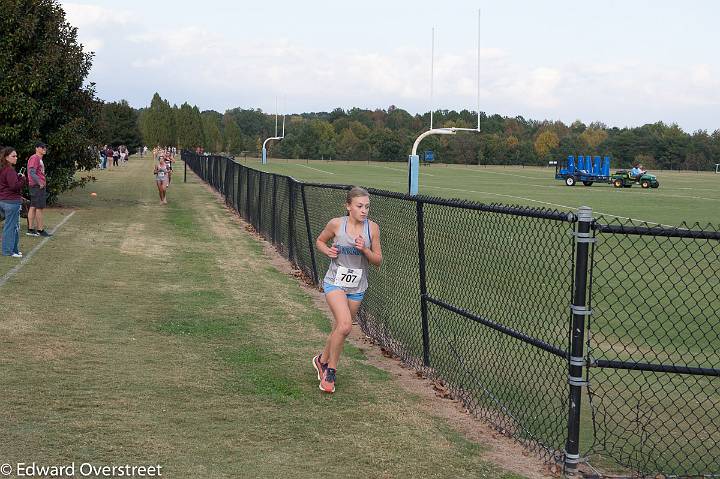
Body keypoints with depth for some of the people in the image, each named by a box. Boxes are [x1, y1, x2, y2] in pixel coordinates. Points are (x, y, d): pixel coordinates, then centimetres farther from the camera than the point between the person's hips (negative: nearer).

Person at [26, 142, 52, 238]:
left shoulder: (40, 159, 19)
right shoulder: (35, 158, -13)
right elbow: (32, 173, -21)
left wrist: (43, 182, 14)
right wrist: (40, 183, -19)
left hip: (40, 186, 10)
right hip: (38, 186, -10)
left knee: (33, 207, 10)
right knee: (39, 208, -7)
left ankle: (31, 229, 13)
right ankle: (40, 230, -5)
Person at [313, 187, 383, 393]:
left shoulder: (372, 228, -4)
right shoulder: (336, 224, -9)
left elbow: (378, 260, 1)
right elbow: (319, 241, 10)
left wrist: (364, 249, -18)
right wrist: (327, 251, -11)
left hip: (357, 287, 4)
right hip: (335, 282, -3)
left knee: (339, 329, 13)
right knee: (345, 326, -22)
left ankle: (322, 360, 40)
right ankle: (331, 371, -3)